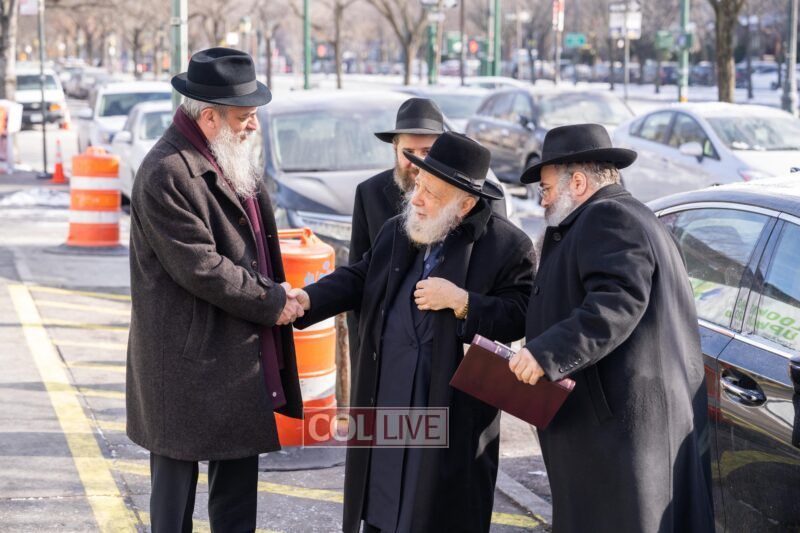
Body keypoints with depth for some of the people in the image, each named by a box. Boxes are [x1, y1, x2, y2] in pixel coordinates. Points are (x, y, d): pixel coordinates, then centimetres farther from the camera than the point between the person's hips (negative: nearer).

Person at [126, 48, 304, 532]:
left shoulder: (235, 160, 9)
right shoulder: (166, 174, -20)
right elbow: (199, 267, -22)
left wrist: (277, 288, 5)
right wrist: (271, 303, -12)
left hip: (243, 356, 9)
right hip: (189, 362, -9)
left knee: (238, 493, 16)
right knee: (176, 494, 5)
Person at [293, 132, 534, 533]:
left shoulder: (508, 246, -7)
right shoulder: (397, 232, 10)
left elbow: (519, 317, -12)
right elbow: (358, 279, 10)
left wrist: (461, 301, -21)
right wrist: (307, 298, -5)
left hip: (455, 406, -5)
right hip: (386, 398, 5)